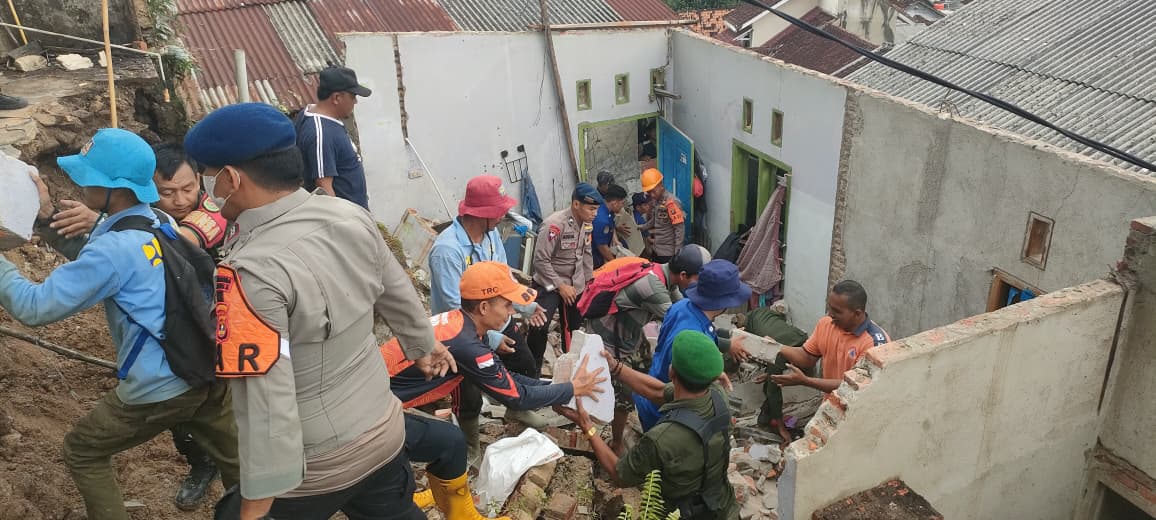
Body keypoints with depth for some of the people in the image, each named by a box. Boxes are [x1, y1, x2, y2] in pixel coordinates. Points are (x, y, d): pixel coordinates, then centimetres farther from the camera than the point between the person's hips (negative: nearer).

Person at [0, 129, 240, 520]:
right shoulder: (160, 223, 6)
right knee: (235, 463, 20)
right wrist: (46, 217, 10)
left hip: (161, 388, -7)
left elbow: (34, 307, -16)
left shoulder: (115, 248, -20)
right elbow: (89, 260, 21)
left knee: (82, 452, 19)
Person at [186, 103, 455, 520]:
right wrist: (422, 346, 28)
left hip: (316, 468, -6)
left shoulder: (252, 271, -29)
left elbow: (267, 403, -28)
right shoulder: (352, 217, -6)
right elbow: (399, 295, 10)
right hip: (384, 432, 7)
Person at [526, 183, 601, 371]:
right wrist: (560, 286, -19)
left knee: (573, 329, 16)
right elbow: (540, 260, -22)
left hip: (575, 286, 7)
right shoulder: (554, 224, -25)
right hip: (549, 284, -7)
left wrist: (589, 280, 11)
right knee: (539, 328, -19)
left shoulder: (586, 223, -1)